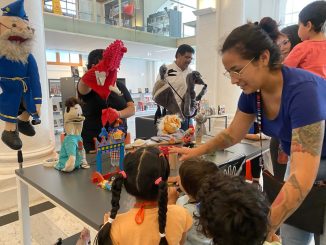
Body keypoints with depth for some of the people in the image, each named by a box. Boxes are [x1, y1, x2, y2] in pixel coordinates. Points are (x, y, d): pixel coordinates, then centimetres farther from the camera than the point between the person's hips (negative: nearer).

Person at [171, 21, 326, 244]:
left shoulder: (302, 89, -35)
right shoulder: (252, 90, -13)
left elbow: (302, 177, -41)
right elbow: (233, 134, 0)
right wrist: (196, 151, -10)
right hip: (300, 157, 5)